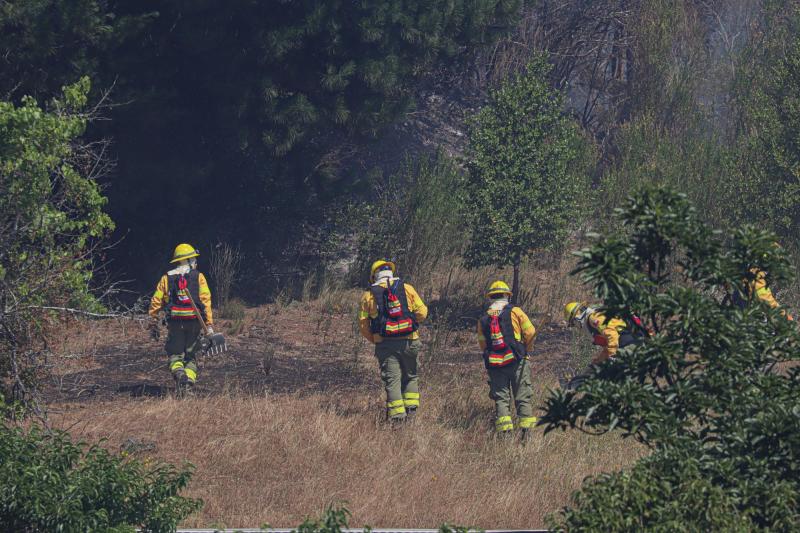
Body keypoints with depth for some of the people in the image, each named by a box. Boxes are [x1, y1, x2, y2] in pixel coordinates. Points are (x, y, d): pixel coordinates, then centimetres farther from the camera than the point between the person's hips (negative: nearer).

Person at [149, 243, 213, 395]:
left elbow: (156, 302, 5)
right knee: (191, 356, 12)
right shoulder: (198, 277, 2)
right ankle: (189, 382, -3)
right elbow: (206, 301, -5)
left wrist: (154, 323, 13)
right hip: (194, 323, 0)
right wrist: (209, 325, -5)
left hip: (175, 322, 0)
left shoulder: (166, 278, 7)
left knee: (175, 355, 7)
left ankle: (179, 373, -22)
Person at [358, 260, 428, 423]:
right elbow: (422, 312, 0)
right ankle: (411, 408, 7)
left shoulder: (369, 295, 4)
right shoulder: (406, 288, 4)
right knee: (410, 376, 17)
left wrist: (374, 340, 16)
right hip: (409, 341, 1)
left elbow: (363, 324, 3)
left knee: (392, 379, 1)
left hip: (385, 343, -1)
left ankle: (397, 415, -6)